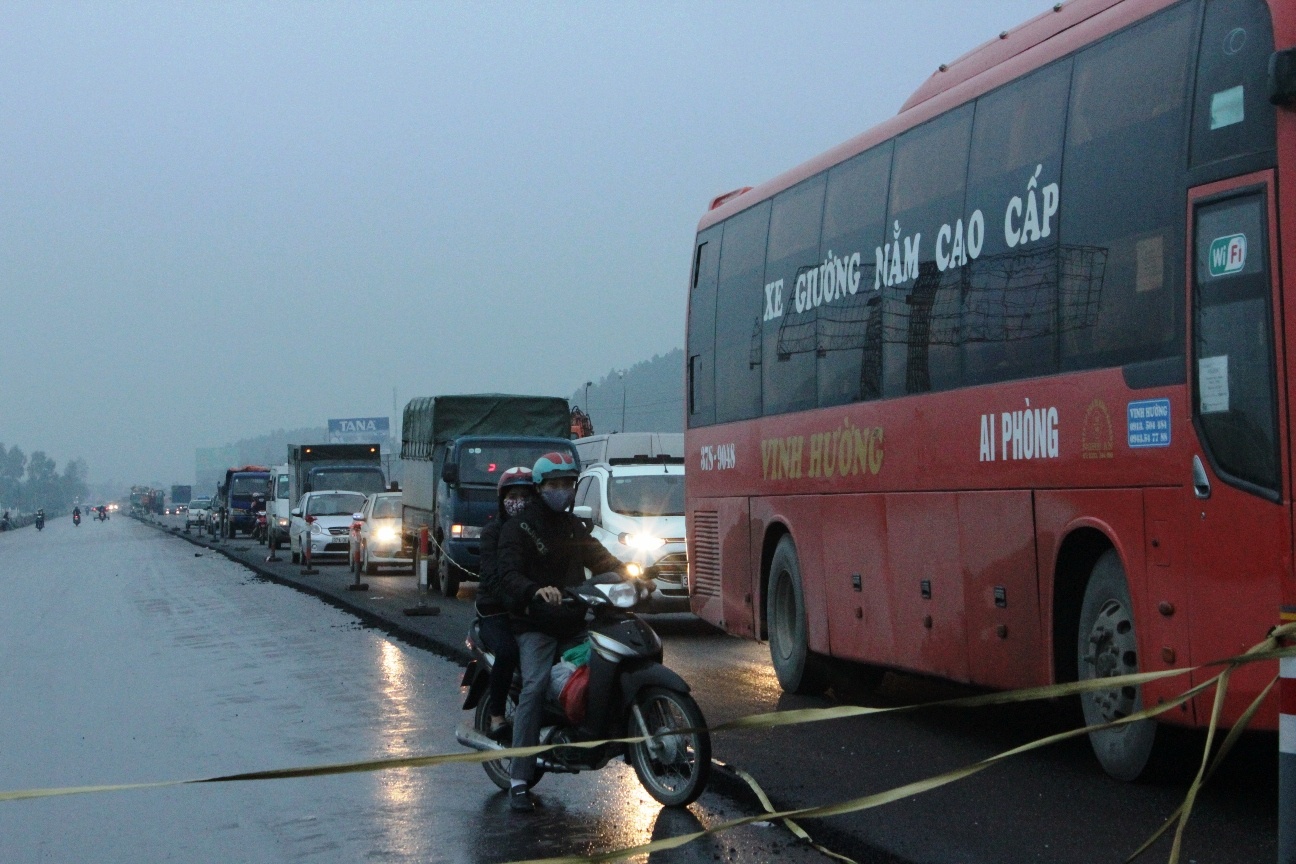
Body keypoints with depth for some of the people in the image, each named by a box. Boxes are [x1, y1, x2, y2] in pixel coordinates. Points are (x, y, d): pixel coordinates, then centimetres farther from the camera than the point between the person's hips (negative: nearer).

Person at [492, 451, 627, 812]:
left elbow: (602, 559, 22)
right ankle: (519, 780, -24)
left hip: (574, 619, 7)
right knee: (535, 686, -23)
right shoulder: (518, 527, 0)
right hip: (535, 623, -7)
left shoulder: (575, 526, 23)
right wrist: (536, 591, -34)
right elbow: (508, 575, -13)